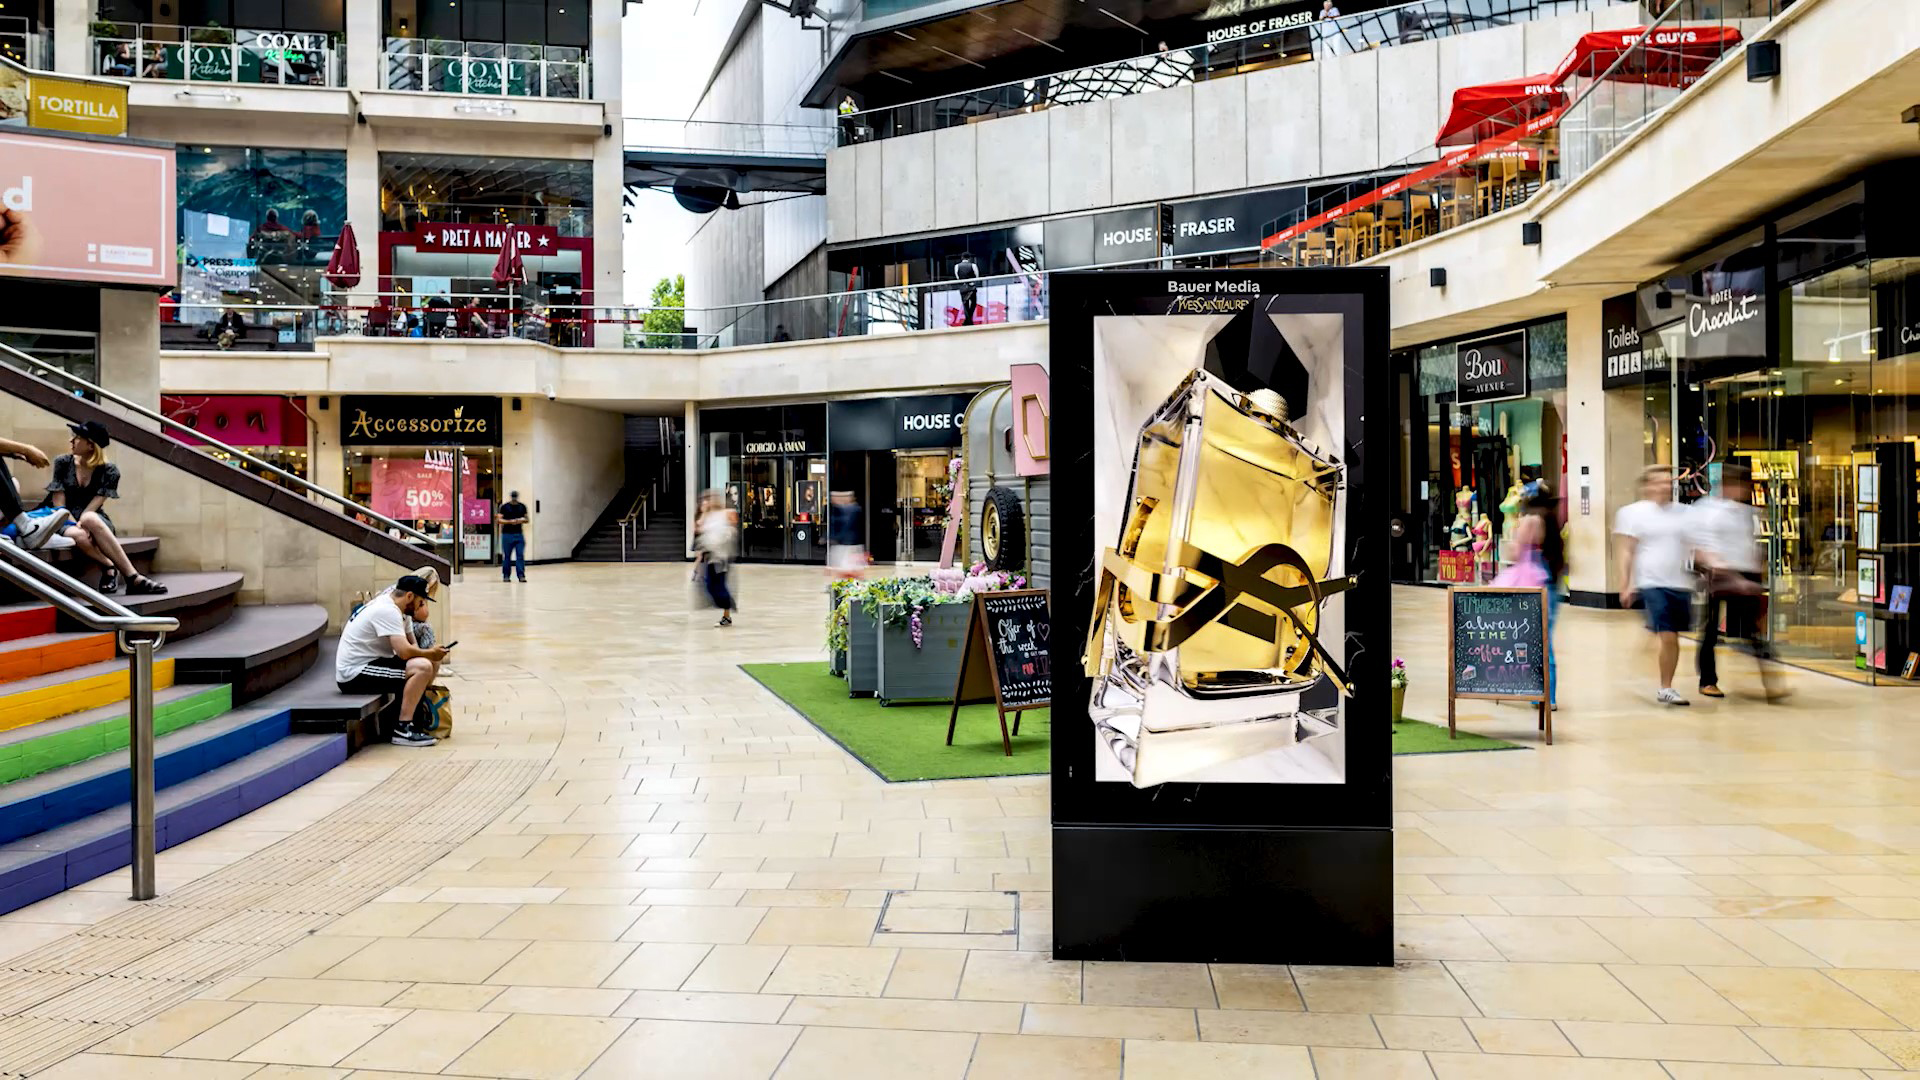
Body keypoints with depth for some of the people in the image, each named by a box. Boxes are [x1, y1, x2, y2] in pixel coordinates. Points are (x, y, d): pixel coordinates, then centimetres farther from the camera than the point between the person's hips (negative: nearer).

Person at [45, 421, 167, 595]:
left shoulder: (109, 471, -2)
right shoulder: (63, 463, 2)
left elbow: (95, 504, -10)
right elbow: (58, 501, -3)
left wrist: (81, 523, -27)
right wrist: (75, 525, -18)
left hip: (96, 521, 0)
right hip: (67, 522, 0)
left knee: (89, 518, -39)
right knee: (78, 535, -38)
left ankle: (114, 571, -35)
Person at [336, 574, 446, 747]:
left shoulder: (385, 603, 12)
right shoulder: (387, 611, -20)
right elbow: (405, 651, -27)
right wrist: (430, 653, -12)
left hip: (365, 665, 11)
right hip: (354, 674, -11)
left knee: (430, 663, 8)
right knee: (422, 667, -25)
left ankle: (417, 718, 15)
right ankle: (403, 730, -21)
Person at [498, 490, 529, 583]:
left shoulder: (522, 506, 10)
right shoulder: (504, 507, 1)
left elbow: (526, 519, 16)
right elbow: (499, 519, -3)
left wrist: (522, 520, -6)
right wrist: (510, 521, -15)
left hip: (519, 534, 2)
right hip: (507, 534, -2)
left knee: (520, 555, -5)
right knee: (507, 556, 3)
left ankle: (521, 575, -5)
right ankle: (506, 576, 12)